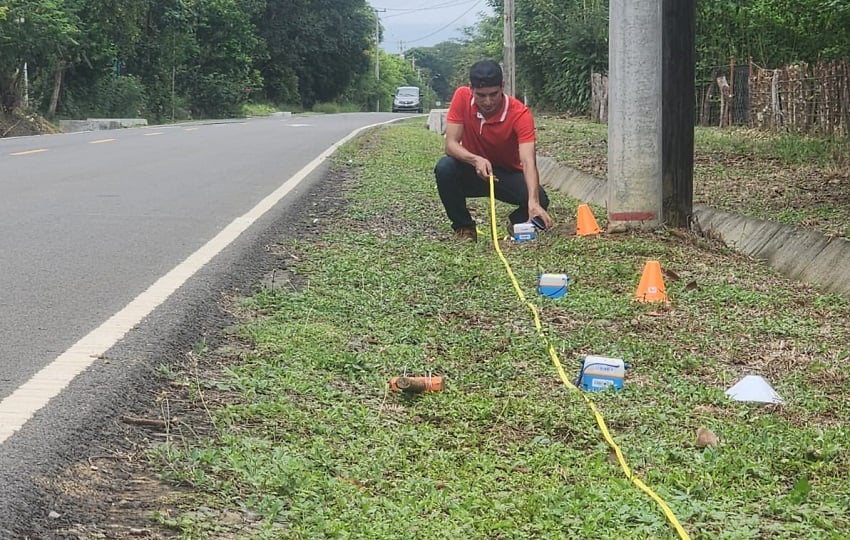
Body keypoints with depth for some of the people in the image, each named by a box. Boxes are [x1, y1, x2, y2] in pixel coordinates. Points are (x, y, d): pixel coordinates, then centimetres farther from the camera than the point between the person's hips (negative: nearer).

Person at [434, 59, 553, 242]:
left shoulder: (520, 113, -25)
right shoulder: (462, 97, -18)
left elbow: (528, 161, -36)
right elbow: (451, 144, -20)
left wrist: (534, 202, -52)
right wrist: (475, 160, -42)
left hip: (507, 175, -1)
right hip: (473, 172, 2)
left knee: (540, 200, -30)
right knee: (444, 167, -31)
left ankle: (516, 223, 7)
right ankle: (464, 227, -8)